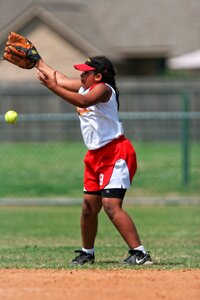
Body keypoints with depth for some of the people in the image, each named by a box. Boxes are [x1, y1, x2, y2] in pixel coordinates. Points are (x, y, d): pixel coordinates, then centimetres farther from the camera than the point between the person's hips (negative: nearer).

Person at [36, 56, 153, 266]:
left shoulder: (103, 89, -13)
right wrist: (38, 62, 32)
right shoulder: (84, 86, 13)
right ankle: (87, 253, 29)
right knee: (89, 207, 13)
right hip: (96, 155, 10)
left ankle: (139, 253, -22)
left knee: (111, 205, -20)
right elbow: (61, 79, 28)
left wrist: (53, 87, -34)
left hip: (116, 152, -10)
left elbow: (83, 101, -32)